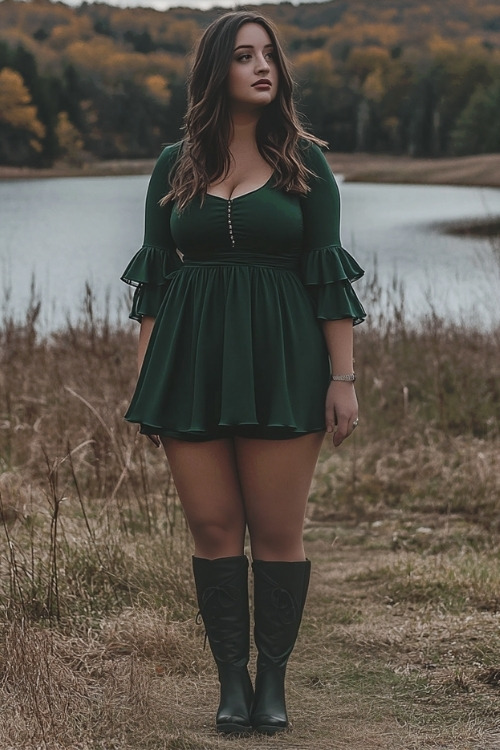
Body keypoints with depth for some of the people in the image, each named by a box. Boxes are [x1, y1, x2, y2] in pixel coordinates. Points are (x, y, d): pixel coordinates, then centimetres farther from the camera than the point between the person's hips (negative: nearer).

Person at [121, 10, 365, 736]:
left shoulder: (304, 161, 3)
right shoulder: (175, 166, 8)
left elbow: (329, 273, 1)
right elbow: (154, 275, 9)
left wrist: (343, 377, -4)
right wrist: (144, 381, 3)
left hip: (282, 366, -1)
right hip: (192, 366, 2)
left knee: (278, 531, 0)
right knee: (213, 529, 3)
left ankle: (272, 679, 13)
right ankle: (231, 681, 13)